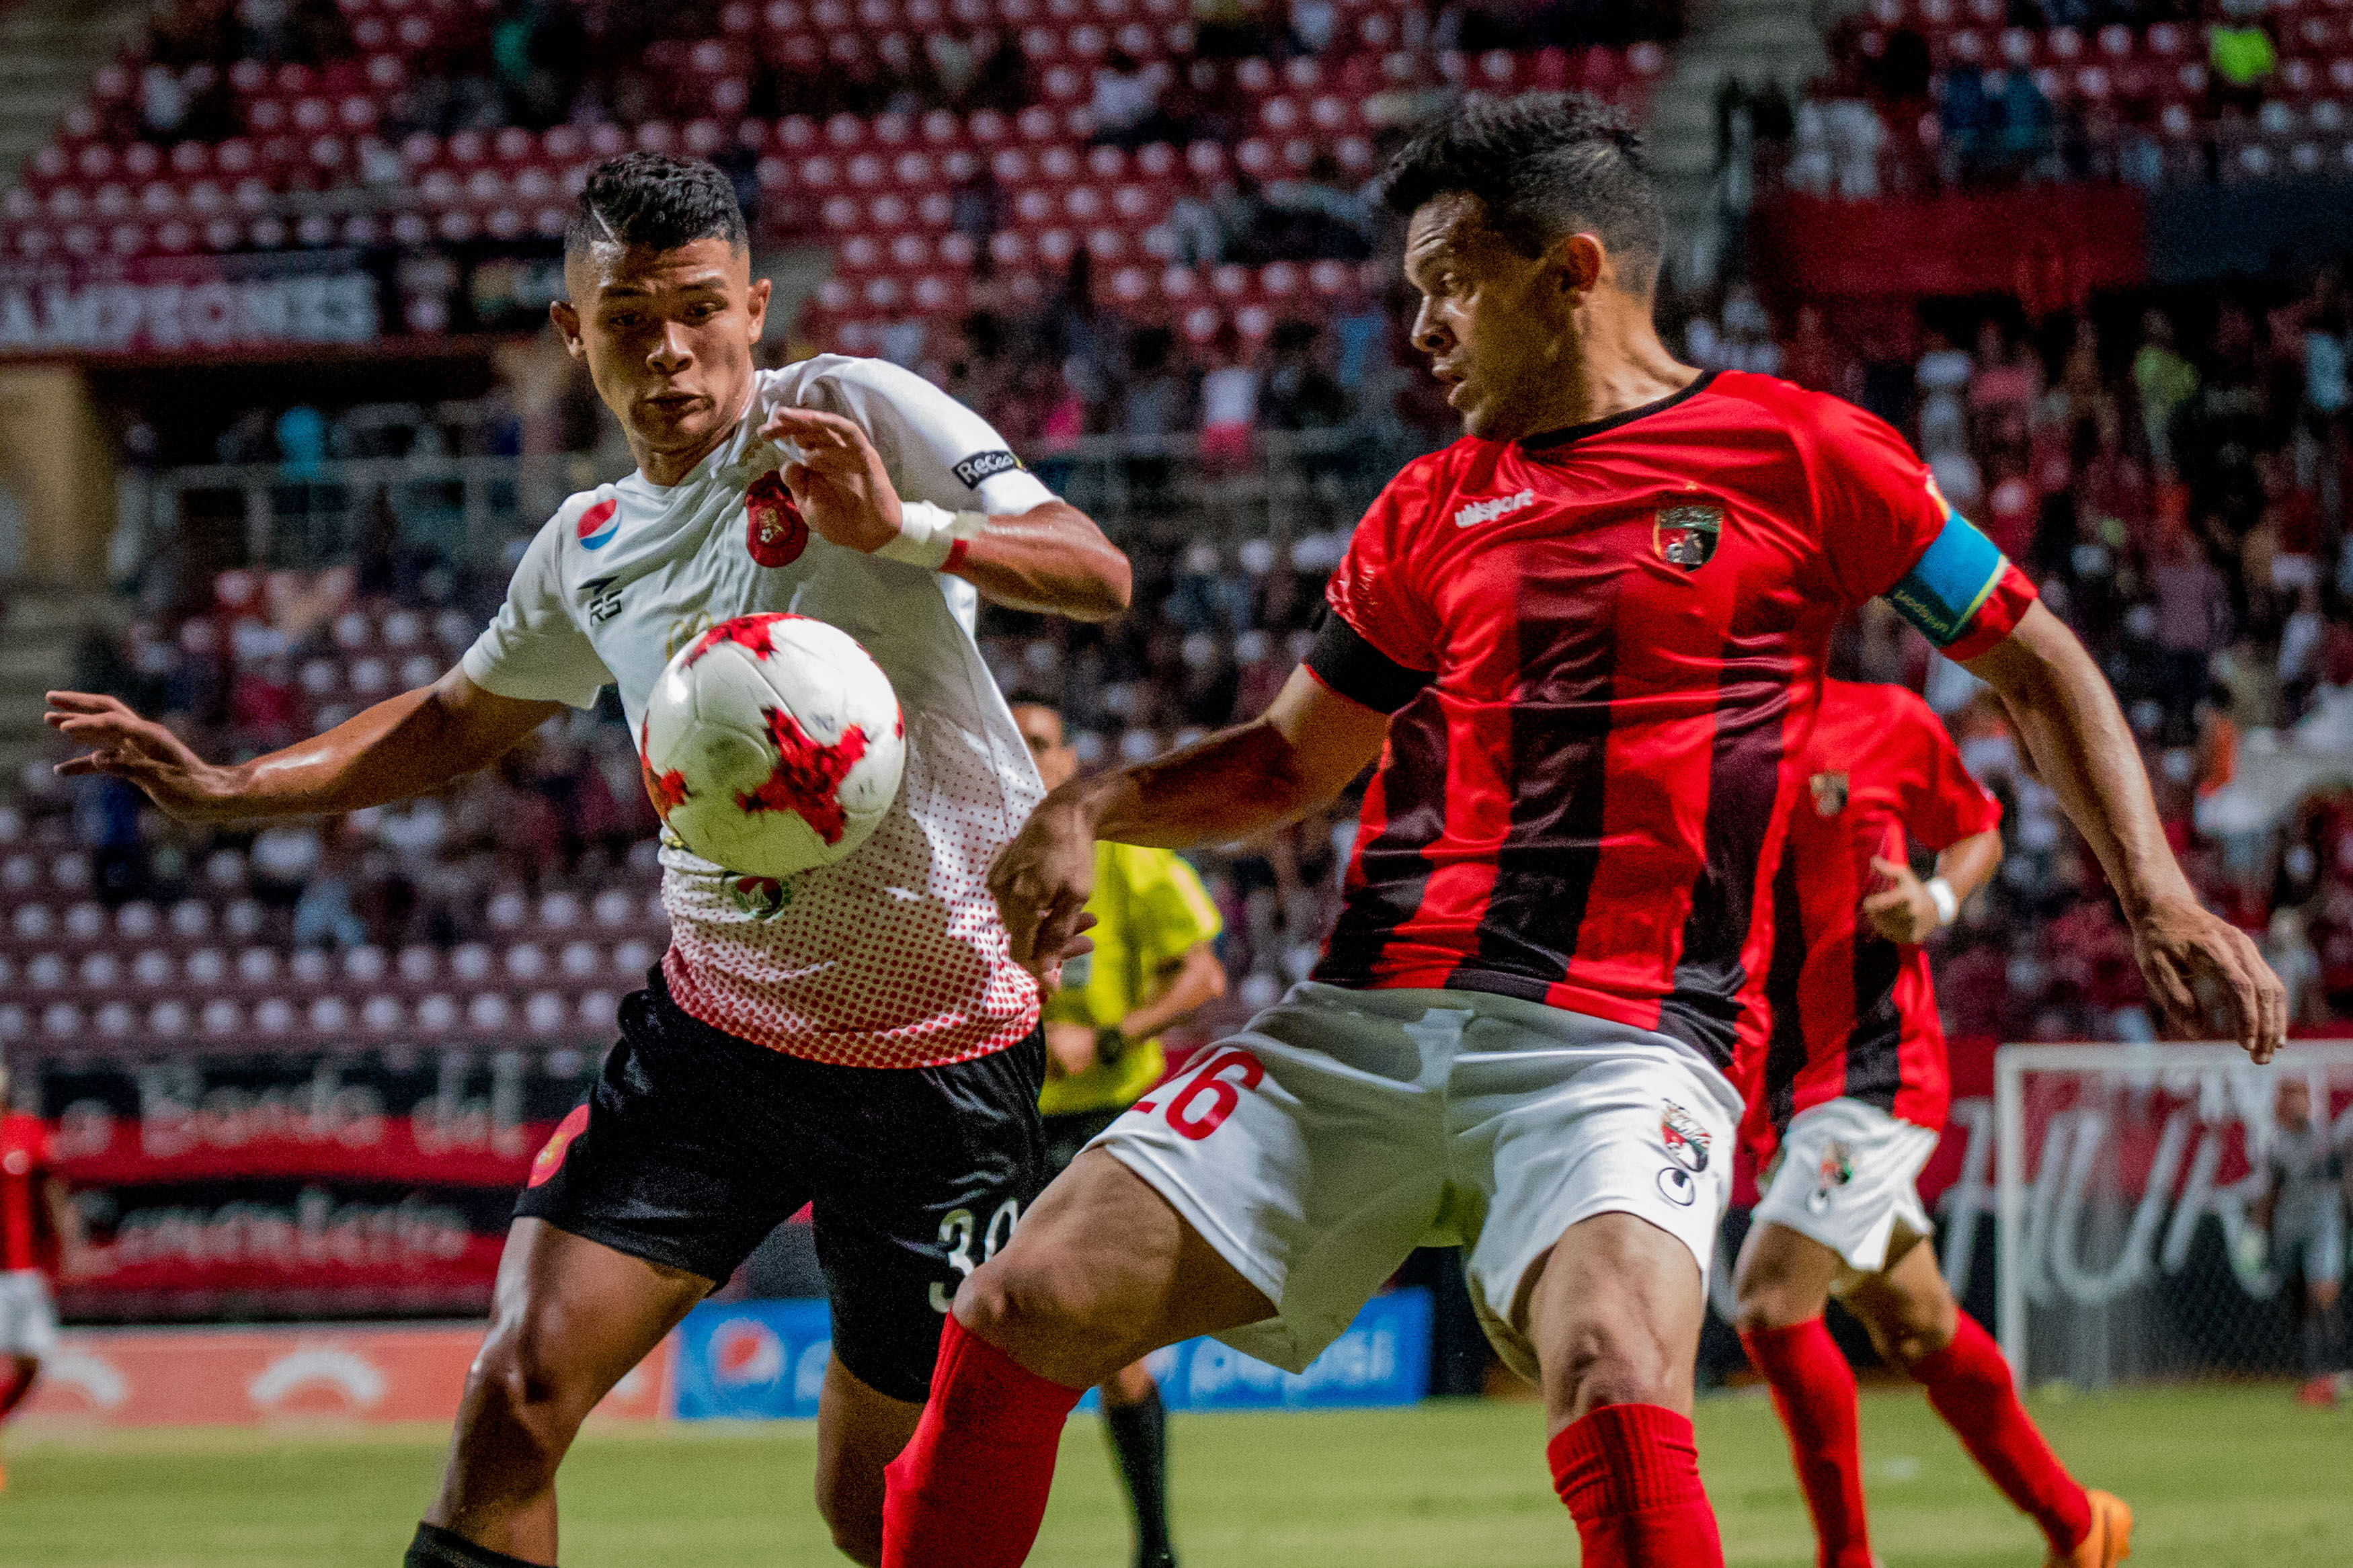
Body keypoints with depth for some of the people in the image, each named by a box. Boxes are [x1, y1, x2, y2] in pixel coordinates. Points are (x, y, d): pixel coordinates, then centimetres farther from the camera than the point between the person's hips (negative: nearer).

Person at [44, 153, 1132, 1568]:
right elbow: (457, 720, 27)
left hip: (940, 1047, -4)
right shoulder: (591, 550, 9)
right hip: (712, 1022, 4)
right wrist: (225, 789, 16)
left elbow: (1097, 573, -16)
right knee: (517, 1394, -13)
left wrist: (908, 529, -33)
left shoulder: (852, 415, -8)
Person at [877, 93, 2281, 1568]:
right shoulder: (1431, 508, 17)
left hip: (1620, 1045, -5)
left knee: (1615, 1383, -35)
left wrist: (2158, 896, -1)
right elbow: (1295, 758, 27)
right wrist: (1089, 809, 9)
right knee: (1019, 1313, -9)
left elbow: (2039, 665, 11)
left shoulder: (1800, 456, 4)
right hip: (1365, 1019, 5)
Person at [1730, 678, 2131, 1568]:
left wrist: (1936, 903, -9)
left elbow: (1978, 833, 12)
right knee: (1915, 1328, 13)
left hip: (1875, 1067, -5)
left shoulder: (1890, 724, -4)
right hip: (1777, 1084, 5)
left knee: (1770, 1302, -20)